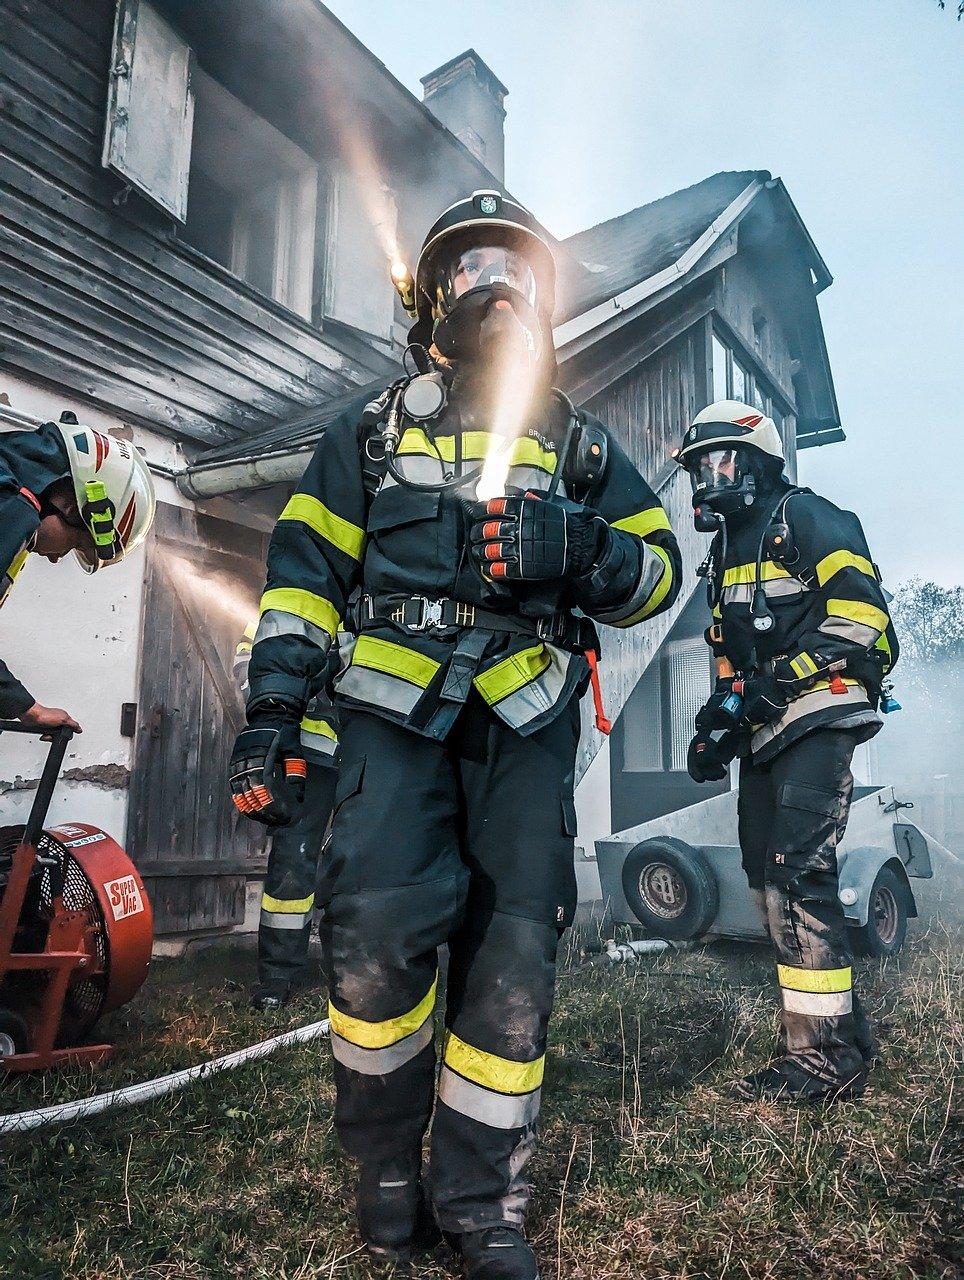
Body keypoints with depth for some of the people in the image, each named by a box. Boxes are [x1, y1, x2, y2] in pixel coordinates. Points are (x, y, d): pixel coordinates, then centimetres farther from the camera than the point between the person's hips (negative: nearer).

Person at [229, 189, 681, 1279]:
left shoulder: (579, 442, 20)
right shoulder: (371, 431, 18)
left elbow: (660, 568, 14)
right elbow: (304, 572, 11)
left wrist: (582, 552, -9)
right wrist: (271, 709, 0)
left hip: (527, 720, 2)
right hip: (395, 707, -1)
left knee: (513, 957, -2)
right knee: (376, 931, -16)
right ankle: (387, 1166, 12)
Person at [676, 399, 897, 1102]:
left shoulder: (804, 516, -2)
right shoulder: (728, 550, 25)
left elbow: (861, 607, -15)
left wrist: (787, 675, -21)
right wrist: (719, 722, 16)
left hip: (816, 716, -9)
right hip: (766, 734, 9)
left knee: (797, 873, -16)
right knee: (772, 881, 7)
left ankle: (829, 1054, -7)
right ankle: (843, 1032, 18)